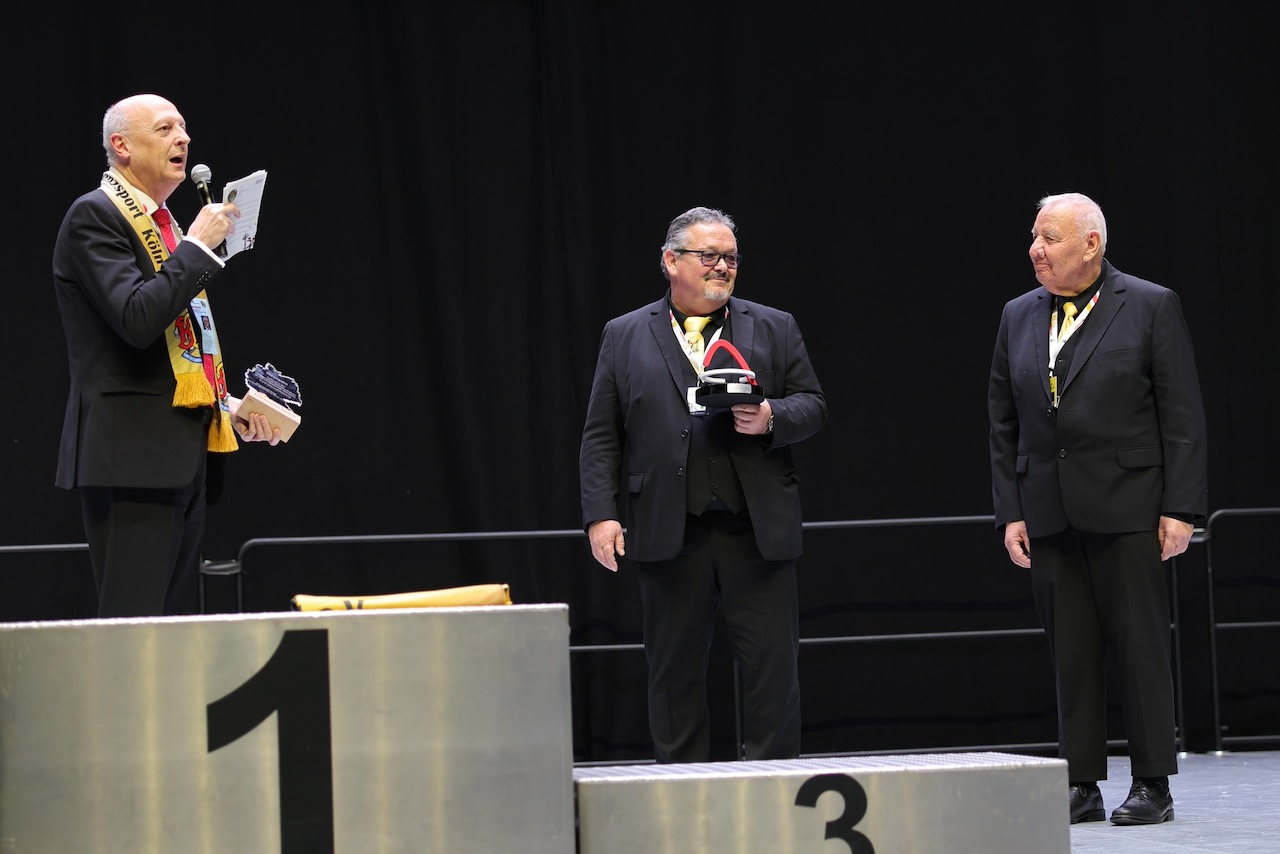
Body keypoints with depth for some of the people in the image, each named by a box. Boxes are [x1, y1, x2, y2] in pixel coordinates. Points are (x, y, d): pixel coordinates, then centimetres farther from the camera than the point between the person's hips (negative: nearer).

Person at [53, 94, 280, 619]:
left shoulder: (163, 223, 21)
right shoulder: (94, 217, -8)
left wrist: (228, 408, 14)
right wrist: (198, 246, -15)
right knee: (132, 626, -12)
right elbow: (138, 319, -23)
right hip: (132, 453, -9)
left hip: (182, 454, 9)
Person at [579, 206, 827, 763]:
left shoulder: (774, 329, 13)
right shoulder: (625, 337, 10)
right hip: (669, 535, 0)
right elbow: (601, 438, 7)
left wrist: (772, 418, -10)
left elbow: (812, 405, 11)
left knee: (772, 669, -3)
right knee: (674, 672, 4)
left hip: (757, 530, 0)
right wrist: (601, 514, -4)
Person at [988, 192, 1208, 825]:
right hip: (1049, 513, 4)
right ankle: (1081, 785, 10)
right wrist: (1010, 512, 6)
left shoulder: (1151, 307, -1)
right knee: (1070, 652, 5)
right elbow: (1003, 423, 13)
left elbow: (1183, 416, -3)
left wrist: (1180, 507, -10)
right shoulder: (1019, 317, 12)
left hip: (1127, 507, -4)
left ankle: (1152, 785, 5)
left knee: (1141, 643, -1)